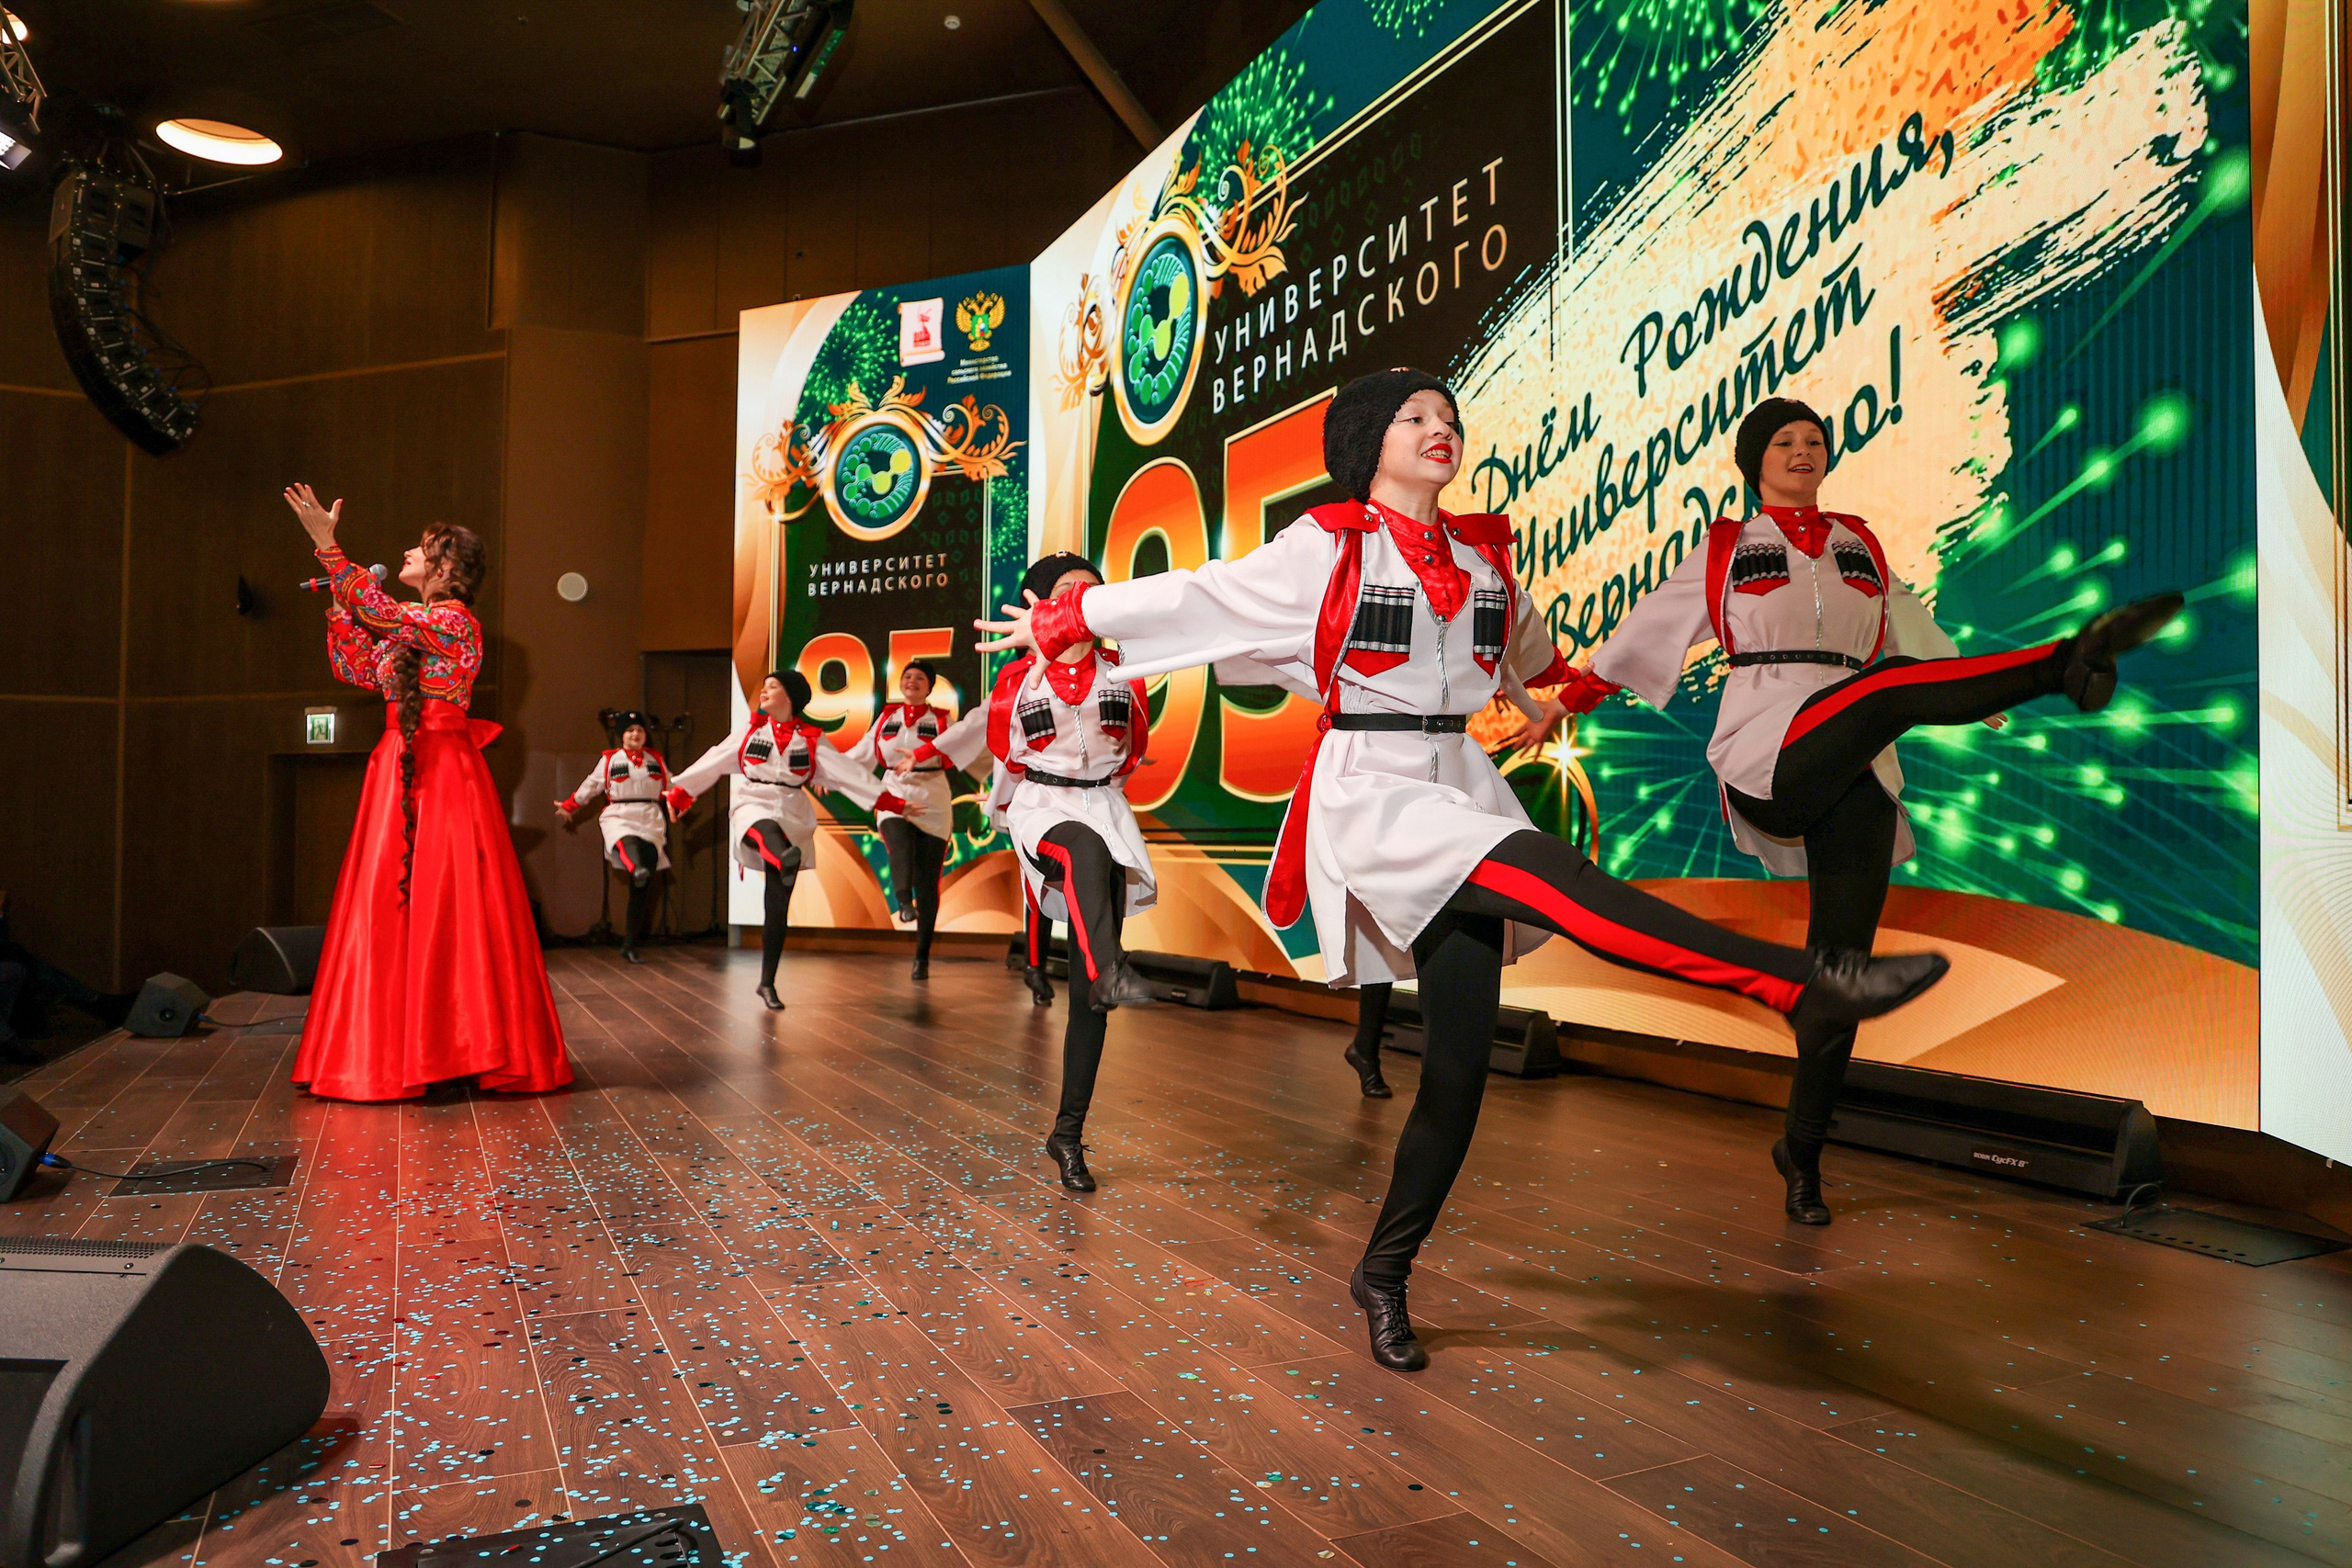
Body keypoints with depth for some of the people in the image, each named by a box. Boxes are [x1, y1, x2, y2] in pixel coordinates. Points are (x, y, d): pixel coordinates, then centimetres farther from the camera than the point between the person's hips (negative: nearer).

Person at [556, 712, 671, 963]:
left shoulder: (656, 760, 16)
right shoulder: (609, 760, 10)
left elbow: (671, 787, 27)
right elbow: (590, 787, 16)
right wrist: (569, 806, 18)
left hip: (651, 822, 3)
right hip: (618, 818, -2)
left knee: (642, 889, -4)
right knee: (627, 841, -43)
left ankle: (629, 945, 0)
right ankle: (637, 869, -79)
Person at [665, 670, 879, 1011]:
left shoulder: (812, 738, 4)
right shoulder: (751, 727, 9)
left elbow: (846, 772, -1)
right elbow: (714, 761, 12)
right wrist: (679, 793, 13)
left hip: (793, 819, 0)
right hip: (753, 806, 0)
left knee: (778, 907, -1)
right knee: (766, 830, -40)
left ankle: (767, 983, 10)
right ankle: (786, 859, -77)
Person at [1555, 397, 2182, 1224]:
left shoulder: (1862, 545, 21)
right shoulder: (1725, 549, 12)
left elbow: (1912, 629, 29)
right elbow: (1647, 627, 18)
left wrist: (1988, 704, 26)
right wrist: (1572, 696, 19)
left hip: (1854, 779, 3)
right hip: (1766, 762, -3)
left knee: (1841, 968, -2)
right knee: (1890, 687, -32)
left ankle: (1802, 1154, 7)